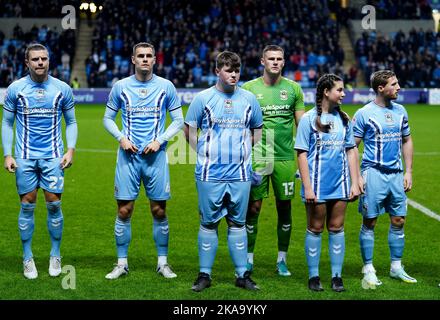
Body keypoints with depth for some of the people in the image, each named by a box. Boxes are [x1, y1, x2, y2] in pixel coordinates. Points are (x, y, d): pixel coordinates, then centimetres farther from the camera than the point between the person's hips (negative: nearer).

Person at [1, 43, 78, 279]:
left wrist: (70, 150, -2)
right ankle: (27, 258, 12)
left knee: (54, 204, -2)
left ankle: (55, 256, 13)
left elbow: (71, 122, 11)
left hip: (53, 156, 0)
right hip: (25, 157, 0)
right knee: (27, 206, 1)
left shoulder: (62, 89, 3)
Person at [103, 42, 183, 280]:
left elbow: (178, 120, 7)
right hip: (128, 156, 0)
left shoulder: (166, 86, 2)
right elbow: (108, 118, 12)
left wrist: (160, 140, -8)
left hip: (156, 156, 0)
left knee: (159, 211, 3)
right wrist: (121, 138, -6)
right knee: (124, 210, -1)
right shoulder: (120, 87, 4)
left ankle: (162, 262, 15)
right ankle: (122, 263, 9)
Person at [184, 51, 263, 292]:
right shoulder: (203, 98, 0)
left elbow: (257, 131, 17)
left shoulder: (249, 99, 7)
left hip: (240, 173, 2)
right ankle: (204, 274, 11)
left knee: (237, 223, 7)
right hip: (210, 174, -2)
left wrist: (245, 152, 6)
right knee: (209, 223, 3)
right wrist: (206, 154, 0)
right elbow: (189, 132, 6)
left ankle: (242, 274, 13)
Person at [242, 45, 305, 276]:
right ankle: (249, 258, 10)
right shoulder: (249, 88, 2)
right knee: (253, 207, -1)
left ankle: (282, 259, 17)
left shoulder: (293, 88, 6)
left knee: (284, 208, 6)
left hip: (285, 157, 2)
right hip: (257, 157, -1)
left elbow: (301, 124, 10)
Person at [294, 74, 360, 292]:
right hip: (317, 185, -4)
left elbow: (351, 151, 13)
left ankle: (337, 276, 13)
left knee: (337, 228, 7)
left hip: (340, 184, 4)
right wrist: (307, 187, -12)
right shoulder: (309, 119, -5)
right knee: (315, 229, 5)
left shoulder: (344, 119, 8)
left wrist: (355, 183, 7)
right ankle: (314, 276, 14)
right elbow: (302, 154, -7)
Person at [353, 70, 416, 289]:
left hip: (396, 174, 5)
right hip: (373, 173, -5)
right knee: (369, 222, -1)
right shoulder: (364, 114, -8)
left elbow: (406, 141, 17)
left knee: (398, 221, 8)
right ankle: (368, 271, 7)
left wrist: (408, 172, 11)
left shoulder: (400, 111, 9)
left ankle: (396, 267, 21)